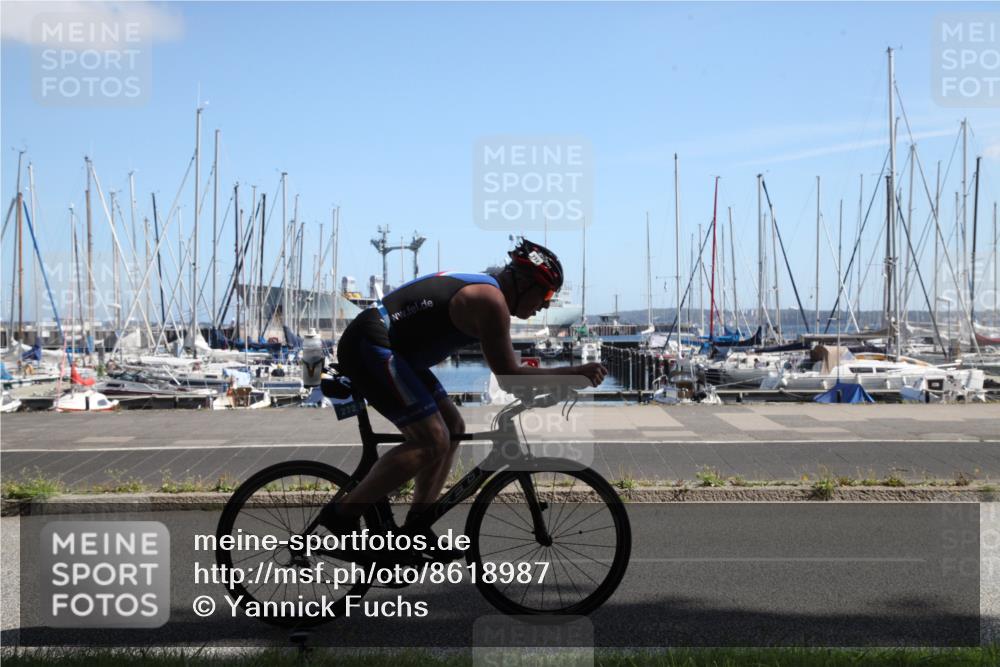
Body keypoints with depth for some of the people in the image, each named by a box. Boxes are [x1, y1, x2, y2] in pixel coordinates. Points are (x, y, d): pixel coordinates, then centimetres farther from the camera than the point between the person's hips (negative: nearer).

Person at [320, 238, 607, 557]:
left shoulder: (480, 288, 15)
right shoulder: (491, 300, -16)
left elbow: (504, 367, 26)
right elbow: (508, 375, -15)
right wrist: (574, 372, -11)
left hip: (377, 348, 11)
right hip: (370, 347, -11)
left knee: (452, 428, 12)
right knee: (432, 441, -15)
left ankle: (415, 527, 15)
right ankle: (342, 513, -8)